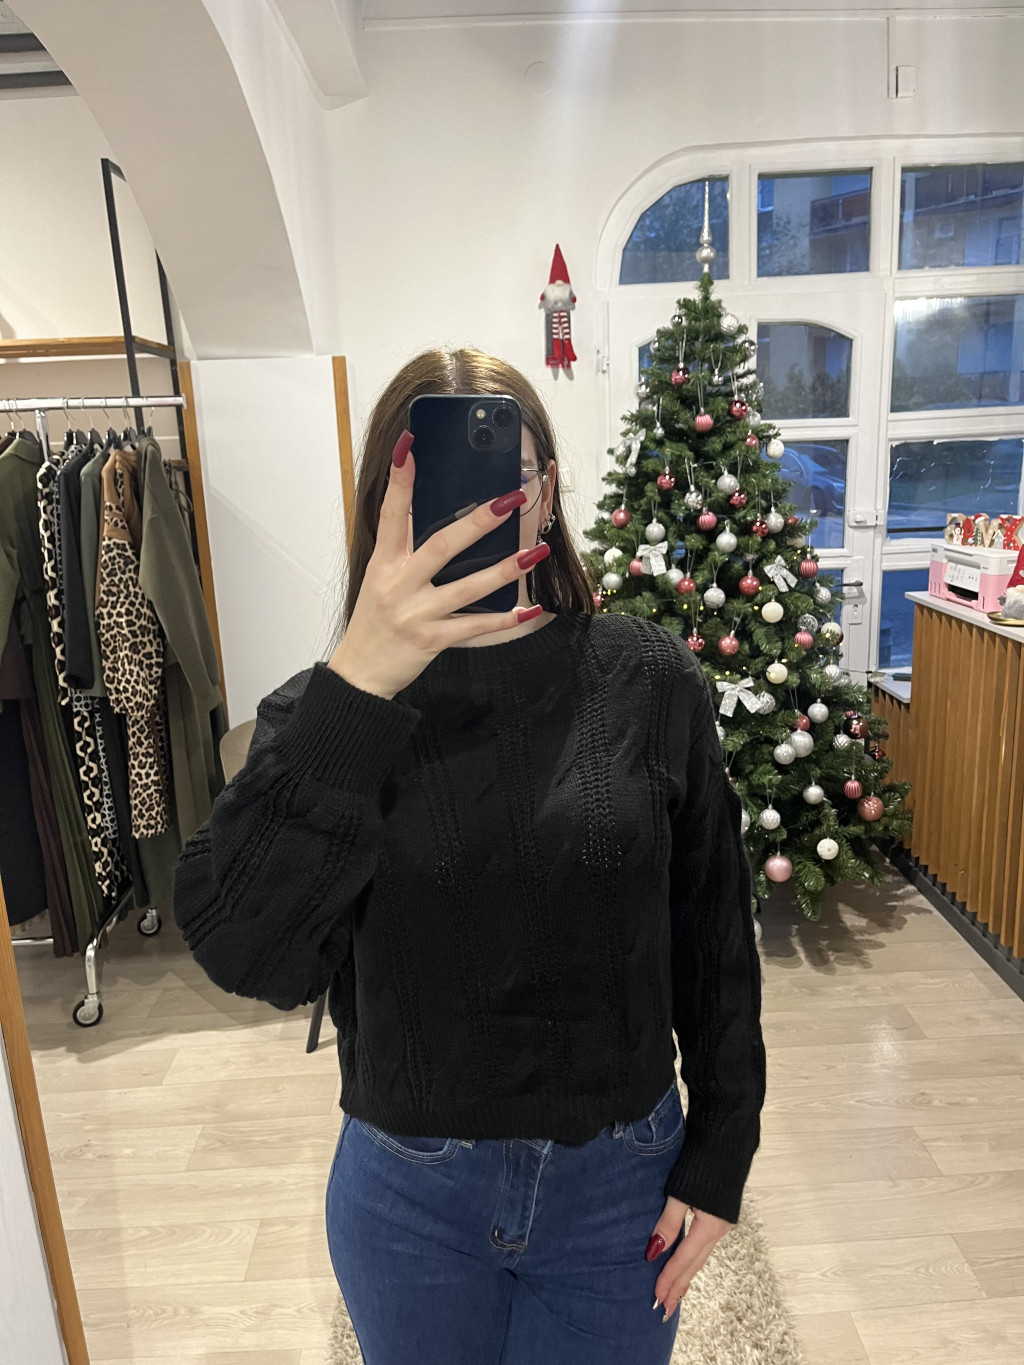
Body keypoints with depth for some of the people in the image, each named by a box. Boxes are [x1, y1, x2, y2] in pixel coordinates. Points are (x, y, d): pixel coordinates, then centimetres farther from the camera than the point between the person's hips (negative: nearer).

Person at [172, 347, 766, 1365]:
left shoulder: (647, 680, -11)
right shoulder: (327, 708, -12)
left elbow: (714, 935, -4)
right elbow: (245, 957, -26)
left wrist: (719, 1158, 1)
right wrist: (357, 688, -35)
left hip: (622, 1183, 0)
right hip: (407, 1191, 1)